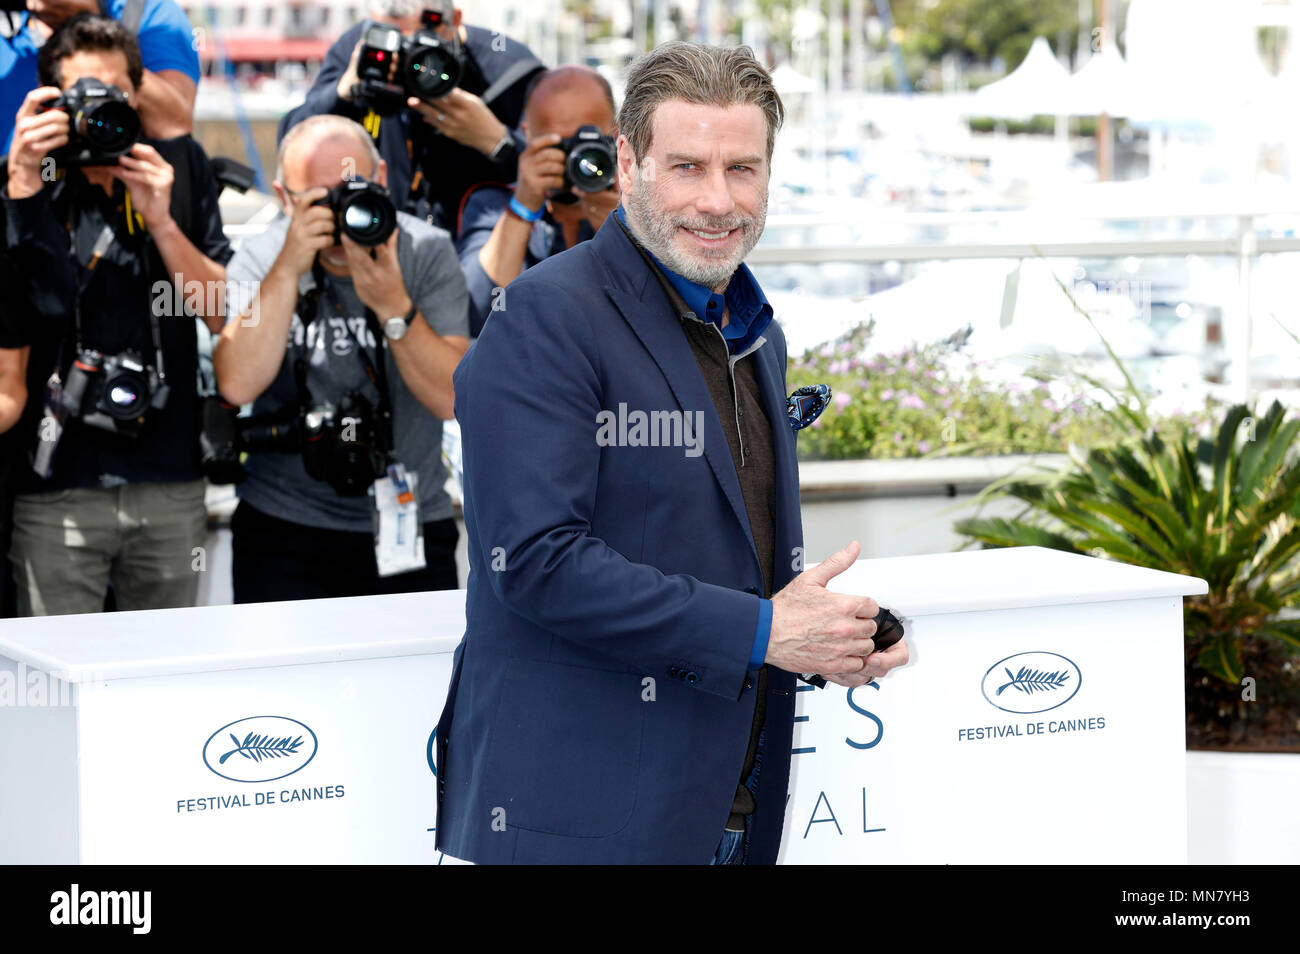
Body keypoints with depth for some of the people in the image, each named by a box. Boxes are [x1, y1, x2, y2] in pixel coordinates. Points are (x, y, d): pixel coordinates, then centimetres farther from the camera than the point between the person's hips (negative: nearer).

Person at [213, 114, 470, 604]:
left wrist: (393, 307, -27)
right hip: (284, 531, 0)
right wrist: (288, 269, -24)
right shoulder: (262, 257, -3)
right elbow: (238, 385, -19)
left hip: (411, 526, 0)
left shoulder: (426, 251, -5)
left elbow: (452, 398, -14)